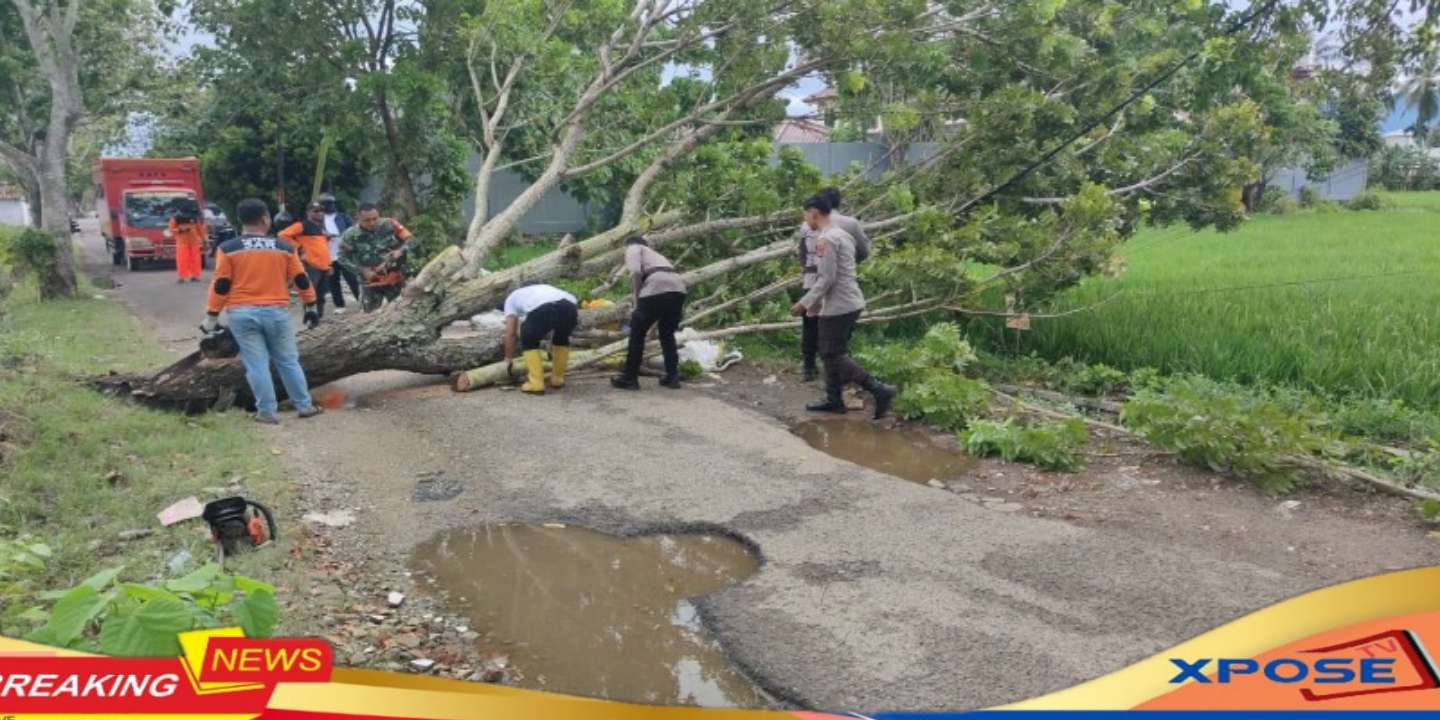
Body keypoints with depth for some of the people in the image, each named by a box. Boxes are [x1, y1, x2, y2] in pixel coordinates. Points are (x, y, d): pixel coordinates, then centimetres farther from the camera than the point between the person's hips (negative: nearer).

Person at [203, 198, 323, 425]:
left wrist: (211, 317, 2)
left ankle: (267, 412, 6)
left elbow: (220, 286, -4)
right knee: (288, 361, 13)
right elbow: (301, 280, 6)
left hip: (242, 313, -1)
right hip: (276, 311, 1)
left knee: (256, 364, 4)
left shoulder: (228, 248, -2)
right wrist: (311, 307, 18)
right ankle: (305, 406, 17)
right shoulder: (284, 247, 3)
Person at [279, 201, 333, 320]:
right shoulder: (302, 225, -4)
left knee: (321, 296, 13)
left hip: (325, 266, 8)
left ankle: (320, 317, 20)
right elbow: (283, 235, -12)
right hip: (311, 266, -8)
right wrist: (298, 247, -9)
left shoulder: (321, 226, 21)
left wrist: (328, 263, 26)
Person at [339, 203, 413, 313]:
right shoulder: (350, 235, -12)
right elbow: (344, 257, -4)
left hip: (396, 278, 0)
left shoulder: (389, 225, -12)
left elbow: (409, 240, -4)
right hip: (371, 282, 0)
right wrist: (363, 270, -13)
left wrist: (400, 251, -23)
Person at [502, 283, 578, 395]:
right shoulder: (545, 289, 46)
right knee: (562, 339, 34)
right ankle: (557, 379, 34)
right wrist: (551, 352, 62)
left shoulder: (512, 298, 33)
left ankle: (536, 383, 14)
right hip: (569, 306, 4)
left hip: (543, 311, -4)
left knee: (529, 341, 23)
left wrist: (509, 360, 35)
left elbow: (510, 332, 24)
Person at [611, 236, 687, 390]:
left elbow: (636, 272, -4)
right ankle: (672, 377, 23)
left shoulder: (633, 248, 19)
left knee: (637, 333, 8)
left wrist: (637, 300, 2)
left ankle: (629, 378, 13)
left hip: (657, 288, -7)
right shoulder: (654, 254, 39)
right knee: (667, 334, 24)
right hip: (677, 288, 7)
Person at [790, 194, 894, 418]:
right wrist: (812, 303, 23)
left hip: (838, 307, -10)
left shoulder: (825, 239, -16)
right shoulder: (842, 235, 15)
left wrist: (805, 303, -14)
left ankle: (879, 390, -10)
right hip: (851, 303, 10)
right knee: (831, 353, 17)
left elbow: (826, 279, -21)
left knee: (834, 356, -4)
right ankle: (834, 400, 20)